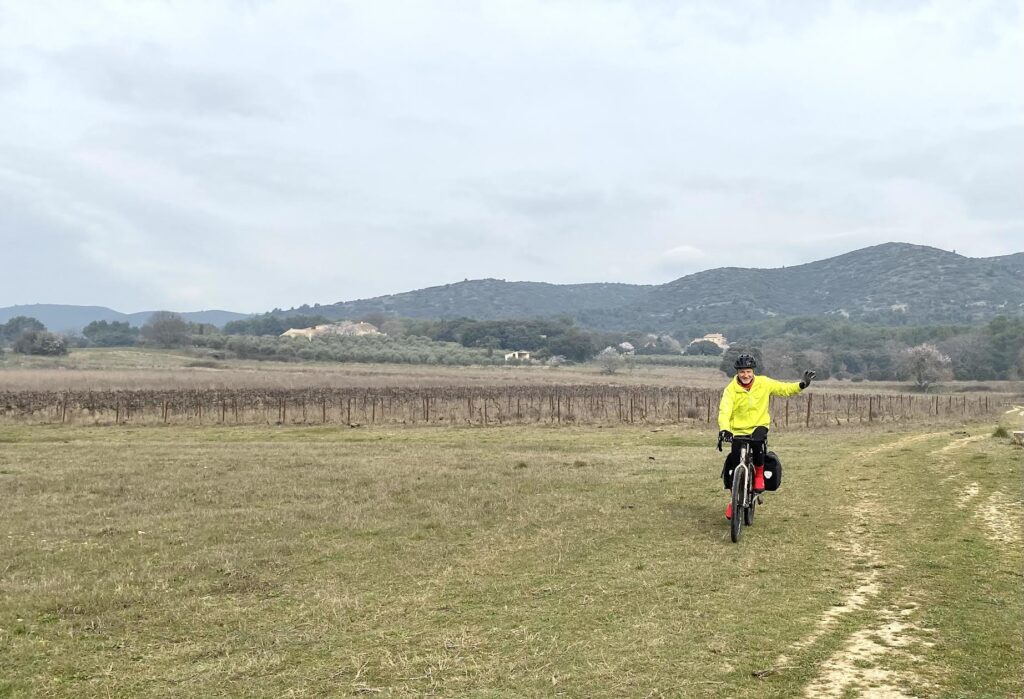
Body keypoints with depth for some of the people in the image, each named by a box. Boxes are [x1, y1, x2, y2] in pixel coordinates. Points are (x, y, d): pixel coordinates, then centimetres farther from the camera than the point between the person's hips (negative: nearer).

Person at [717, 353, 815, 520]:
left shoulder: (763, 383, -5)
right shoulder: (731, 389, -12)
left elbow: (784, 388, 0)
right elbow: (724, 410, -23)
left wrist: (802, 385, -17)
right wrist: (724, 429, -39)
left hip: (759, 426, 0)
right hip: (738, 430, 0)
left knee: (757, 442, -35)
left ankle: (759, 475, -7)